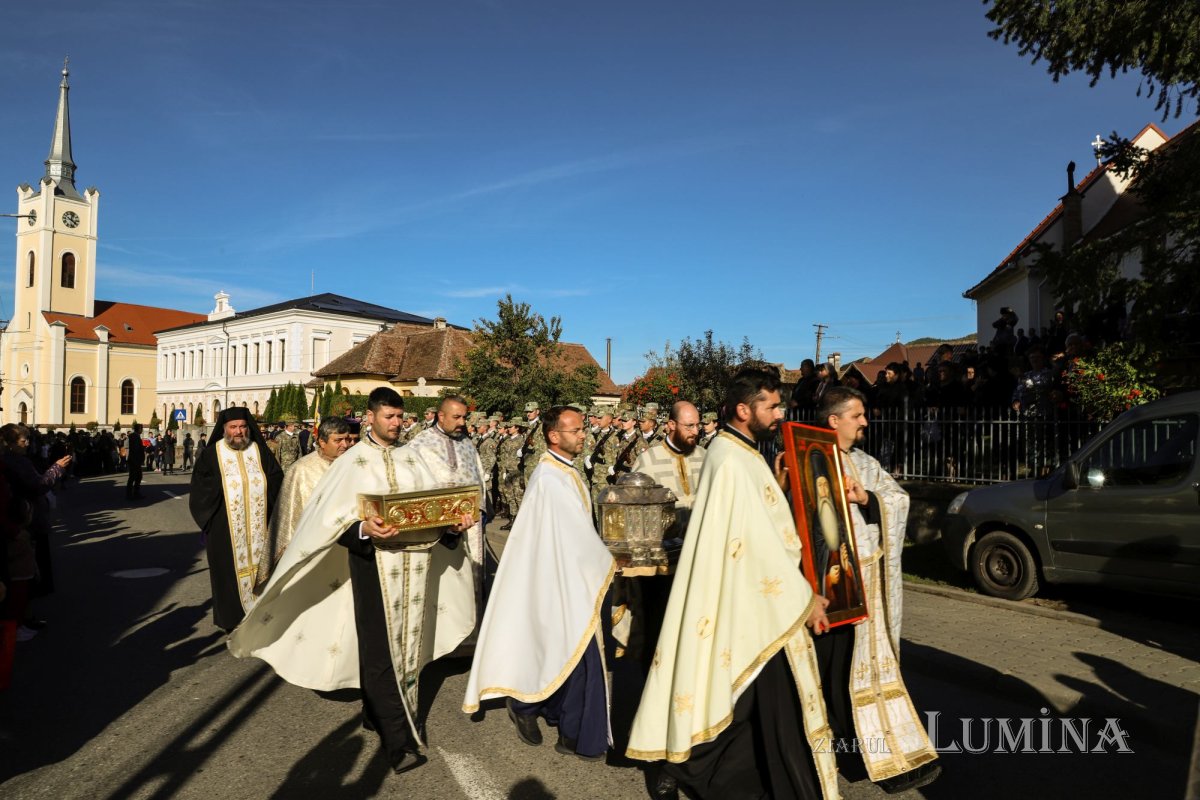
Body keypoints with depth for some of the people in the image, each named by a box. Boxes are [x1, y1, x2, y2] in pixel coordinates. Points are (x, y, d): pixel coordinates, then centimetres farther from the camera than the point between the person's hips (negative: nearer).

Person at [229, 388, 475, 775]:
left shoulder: (411, 460, 10)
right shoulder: (352, 462, -3)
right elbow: (330, 517, -10)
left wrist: (451, 524, -10)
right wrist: (364, 528, -28)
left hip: (414, 562, 5)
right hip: (373, 561, -5)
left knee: (407, 643, 13)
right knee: (381, 651, -2)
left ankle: (376, 713, 34)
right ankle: (399, 740, 5)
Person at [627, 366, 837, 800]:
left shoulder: (740, 454, 10)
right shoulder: (733, 460, -21)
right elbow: (760, 541, -23)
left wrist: (776, 486, 5)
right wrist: (803, 598, -16)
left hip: (751, 599, 10)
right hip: (754, 601, -10)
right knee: (775, 701, 3)